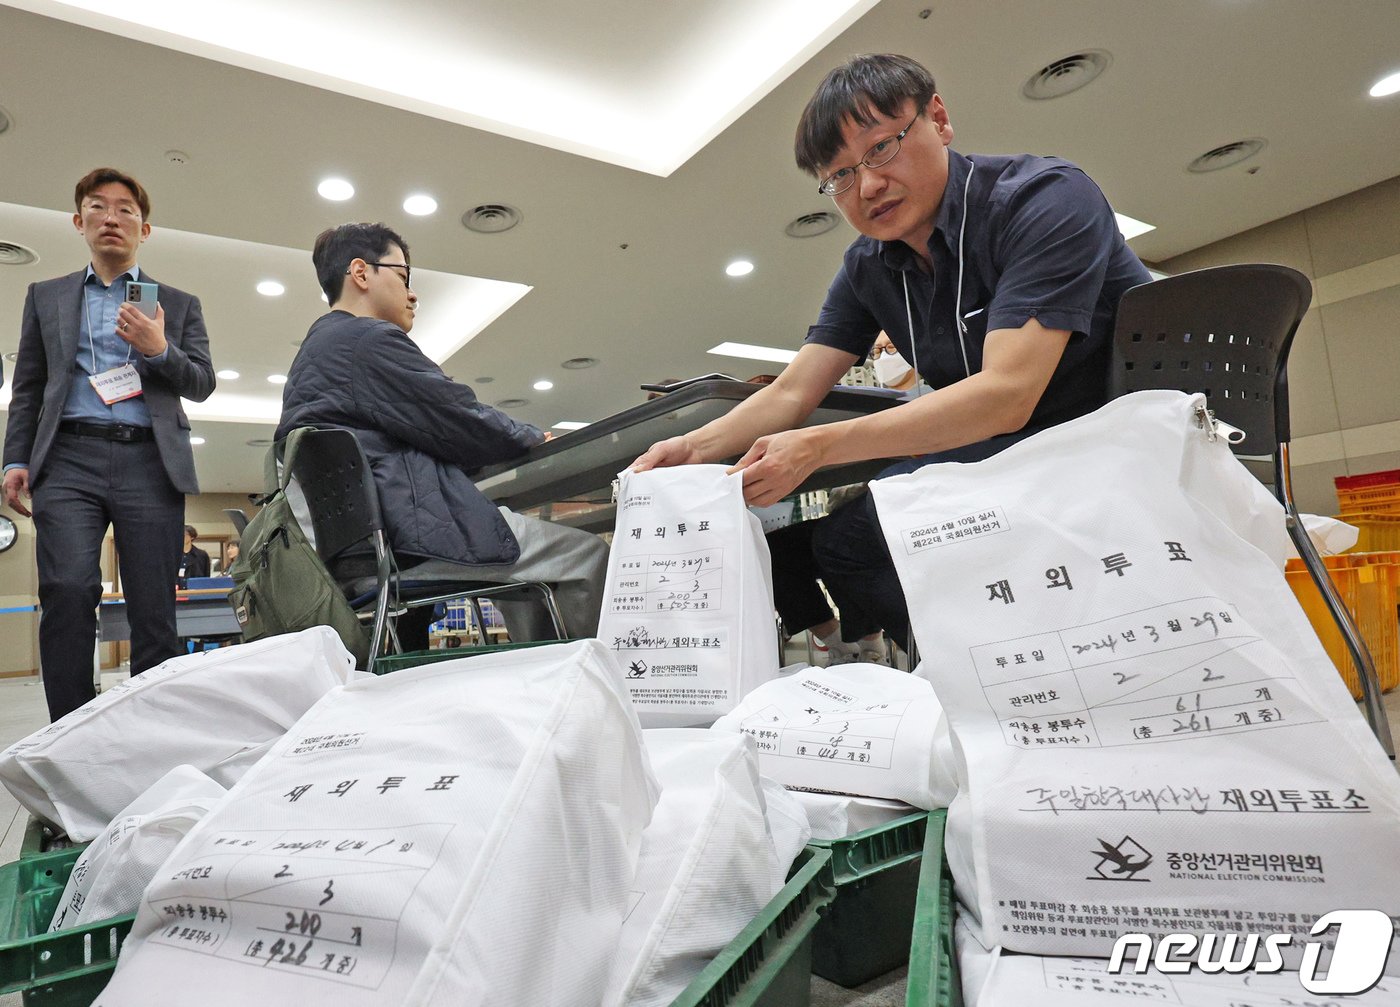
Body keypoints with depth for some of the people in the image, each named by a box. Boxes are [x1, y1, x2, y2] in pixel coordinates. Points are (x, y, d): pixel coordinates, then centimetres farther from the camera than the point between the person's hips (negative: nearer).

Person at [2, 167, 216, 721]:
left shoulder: (179, 304, 19)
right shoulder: (45, 296, 21)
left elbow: (203, 384, 8)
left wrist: (159, 351, -11)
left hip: (151, 462, 0)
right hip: (69, 457, 1)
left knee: (154, 612, -4)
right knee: (68, 590, -16)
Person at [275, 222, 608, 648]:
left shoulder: (315, 351, 23)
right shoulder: (371, 340, -9)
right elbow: (461, 421, -10)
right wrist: (535, 438, 8)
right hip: (411, 533, -11)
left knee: (522, 547, 24)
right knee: (589, 554, -6)